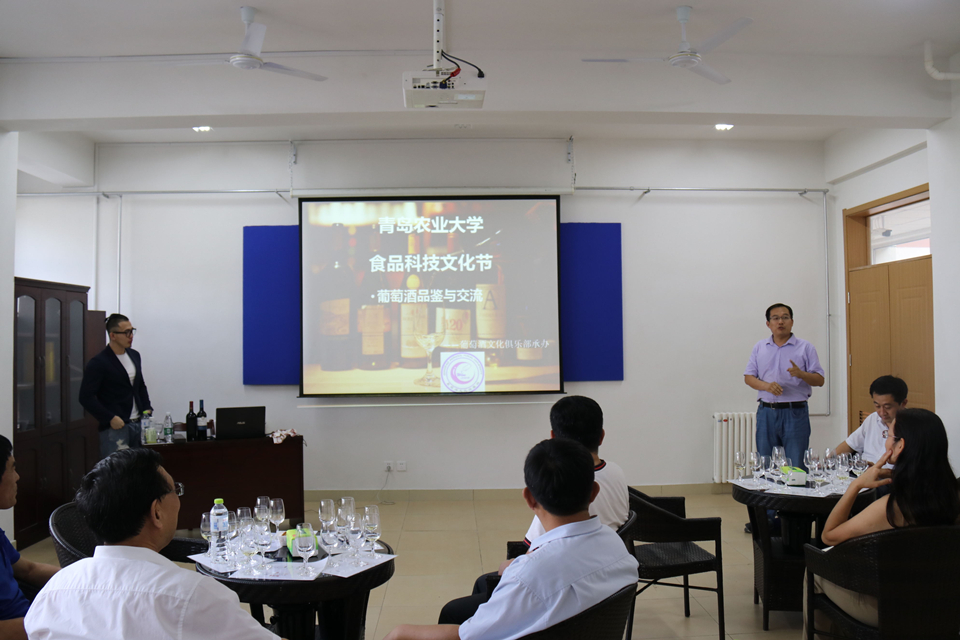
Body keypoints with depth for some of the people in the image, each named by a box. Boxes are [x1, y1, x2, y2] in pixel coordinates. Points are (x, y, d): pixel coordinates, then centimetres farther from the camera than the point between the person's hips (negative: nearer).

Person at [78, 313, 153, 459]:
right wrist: (110, 418, -16)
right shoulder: (98, 363, -9)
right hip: (114, 427, -6)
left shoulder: (134, 355, 12)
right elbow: (86, 397, -12)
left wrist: (147, 408, 8)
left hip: (138, 424, 6)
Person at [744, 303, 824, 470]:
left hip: (795, 413, -2)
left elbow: (819, 380, 2)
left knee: (797, 466, -4)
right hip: (766, 412, 3)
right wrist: (766, 386, -12)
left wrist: (801, 374, -18)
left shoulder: (805, 348, 5)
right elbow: (748, 377, 8)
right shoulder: (759, 347, 12)